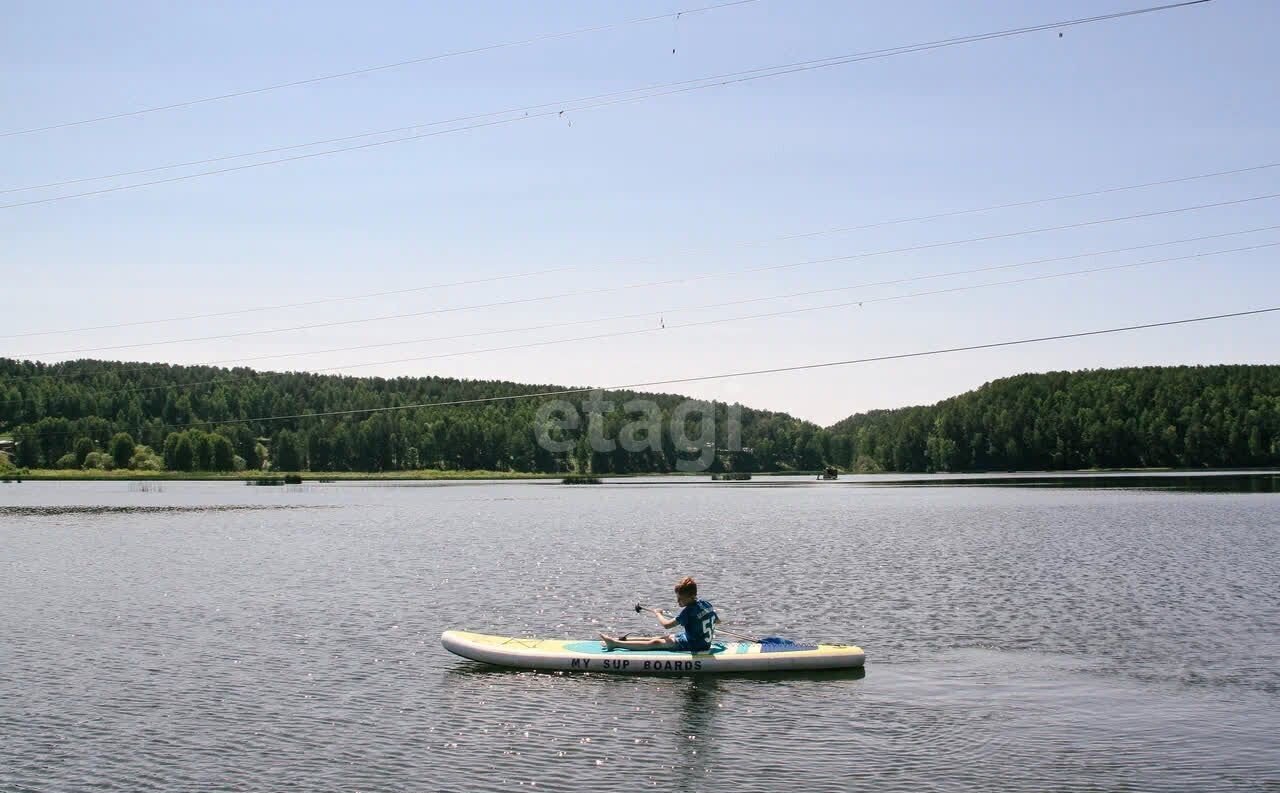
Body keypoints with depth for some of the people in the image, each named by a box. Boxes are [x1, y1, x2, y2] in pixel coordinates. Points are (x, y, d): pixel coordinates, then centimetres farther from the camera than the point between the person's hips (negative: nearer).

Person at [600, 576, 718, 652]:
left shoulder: (688, 610, -25)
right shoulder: (706, 604, 1)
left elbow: (667, 624, -24)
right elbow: (717, 620, 18)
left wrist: (657, 613, -5)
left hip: (693, 646, -9)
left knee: (655, 643, -9)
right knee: (658, 638, 12)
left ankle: (615, 643, -10)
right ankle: (622, 640, 17)